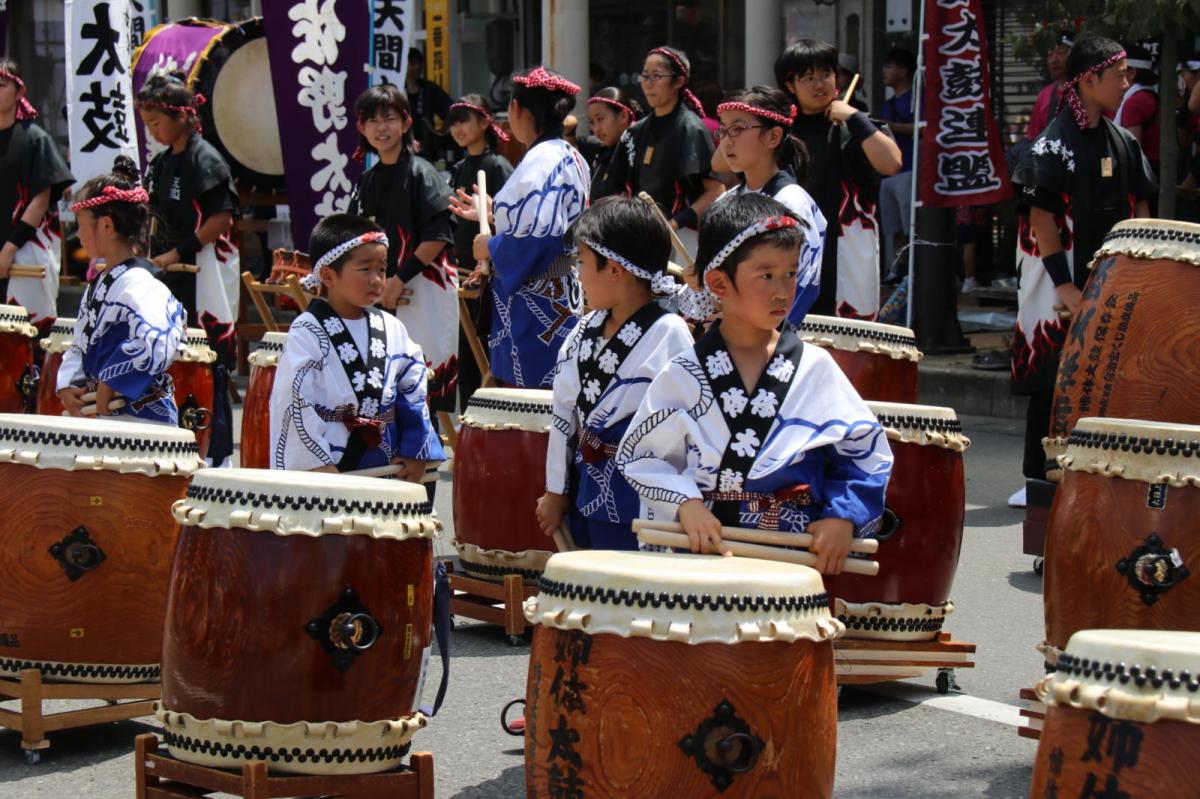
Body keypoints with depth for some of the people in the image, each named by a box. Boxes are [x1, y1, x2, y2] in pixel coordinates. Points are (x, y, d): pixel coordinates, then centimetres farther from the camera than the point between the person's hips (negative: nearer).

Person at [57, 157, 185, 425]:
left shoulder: (138, 285, -17)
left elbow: (155, 344, -32)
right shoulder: (98, 284, 14)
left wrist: (108, 387, -23)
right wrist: (68, 386, 1)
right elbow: (80, 345, 20)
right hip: (97, 418, 10)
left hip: (139, 419, -10)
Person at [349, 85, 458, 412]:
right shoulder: (367, 181, 14)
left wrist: (399, 280, -16)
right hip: (379, 296, 7)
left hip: (423, 296, -7)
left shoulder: (421, 174, -6)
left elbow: (438, 237, -13)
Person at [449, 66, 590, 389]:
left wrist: (491, 246, -11)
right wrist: (493, 213, 27)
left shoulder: (541, 162, -17)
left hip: (533, 307, -10)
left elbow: (540, 237, -26)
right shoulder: (570, 157, 13)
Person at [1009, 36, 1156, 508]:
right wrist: (1064, 285, -18)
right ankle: (1040, 480, 8)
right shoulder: (1054, 143, -10)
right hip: (1062, 280, -6)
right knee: (1053, 380, -1)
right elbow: (1040, 217, -13)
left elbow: (1140, 211, 14)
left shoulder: (1122, 142, 9)